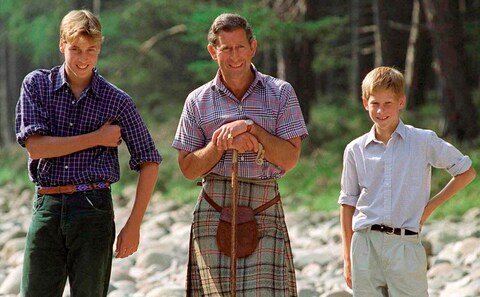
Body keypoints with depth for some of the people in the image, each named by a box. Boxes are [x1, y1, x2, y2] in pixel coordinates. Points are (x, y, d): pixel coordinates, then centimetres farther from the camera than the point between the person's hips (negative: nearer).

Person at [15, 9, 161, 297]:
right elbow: (35, 145, -6)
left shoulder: (118, 101, 4)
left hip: (94, 209, -1)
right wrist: (97, 138, -6)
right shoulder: (37, 85, 6)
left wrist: (134, 224, 0)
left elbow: (149, 162, 7)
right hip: (47, 207, 1)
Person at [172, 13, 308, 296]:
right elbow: (188, 168, 7)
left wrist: (251, 128, -11)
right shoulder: (198, 101, 9)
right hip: (214, 208, 1)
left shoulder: (281, 93, 7)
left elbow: (290, 158, 0)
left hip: (265, 209, -1)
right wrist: (222, 144, -9)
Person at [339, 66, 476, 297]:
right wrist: (347, 258, 12)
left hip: (405, 245, -2)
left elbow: (466, 172, 11)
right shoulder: (355, 150, 7)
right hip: (365, 245, 2)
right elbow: (348, 204, 13)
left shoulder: (424, 142, 1)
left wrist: (431, 206, 4)